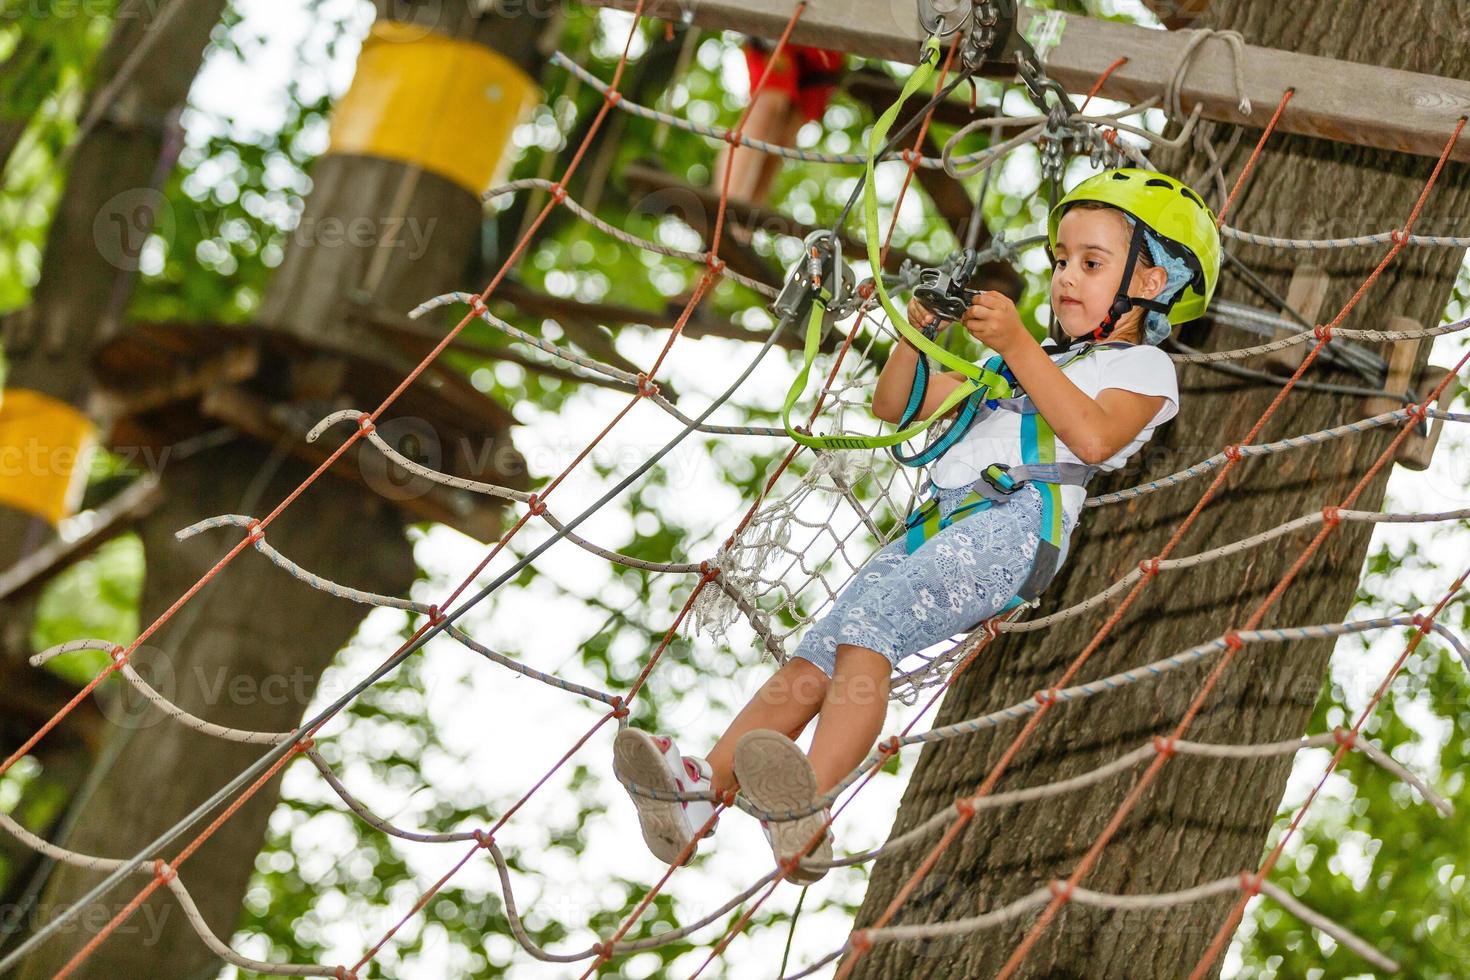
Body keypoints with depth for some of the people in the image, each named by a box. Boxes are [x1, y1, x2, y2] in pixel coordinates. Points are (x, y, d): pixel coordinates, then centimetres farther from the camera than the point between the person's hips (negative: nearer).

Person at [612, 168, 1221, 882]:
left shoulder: (1143, 367, 16)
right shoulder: (1015, 361, 38)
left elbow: (1093, 436, -8)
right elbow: (894, 406, 36)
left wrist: (1019, 347, -8)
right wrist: (919, 333, 17)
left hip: (1014, 517, -7)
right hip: (936, 522, 7)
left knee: (865, 622, -32)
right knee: (817, 655, -16)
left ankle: (807, 806, -48)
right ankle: (702, 785, -32)